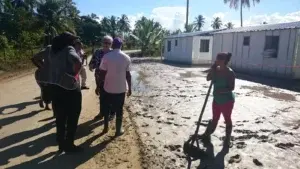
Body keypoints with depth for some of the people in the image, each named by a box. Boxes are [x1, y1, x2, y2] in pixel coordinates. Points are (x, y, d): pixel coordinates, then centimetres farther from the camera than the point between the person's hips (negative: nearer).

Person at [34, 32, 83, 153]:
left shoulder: (51, 50, 6)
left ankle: (61, 144, 30)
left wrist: (45, 70, 13)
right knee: (72, 119, 9)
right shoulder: (69, 49, -14)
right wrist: (75, 73, -18)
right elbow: (77, 61, -33)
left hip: (55, 86, 7)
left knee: (60, 118, 18)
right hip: (70, 87, -7)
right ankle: (69, 145, 18)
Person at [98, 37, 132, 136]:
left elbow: (102, 73, -8)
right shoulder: (126, 58, -3)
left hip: (108, 88, 0)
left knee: (106, 109, 18)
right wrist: (129, 88, 8)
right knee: (119, 110, 10)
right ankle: (118, 130, 20)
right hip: (121, 89, 0)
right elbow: (128, 74, -1)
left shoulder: (106, 57, -8)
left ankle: (106, 128, 29)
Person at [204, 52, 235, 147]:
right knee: (215, 119, 19)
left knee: (227, 120, 9)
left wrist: (220, 90, -31)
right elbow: (208, 78, 1)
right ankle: (207, 135, 32)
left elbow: (231, 88, -21)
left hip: (227, 101, -6)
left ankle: (227, 139, 24)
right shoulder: (216, 70, 2)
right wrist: (212, 68, -8)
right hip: (217, 100, 6)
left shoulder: (230, 72, -19)